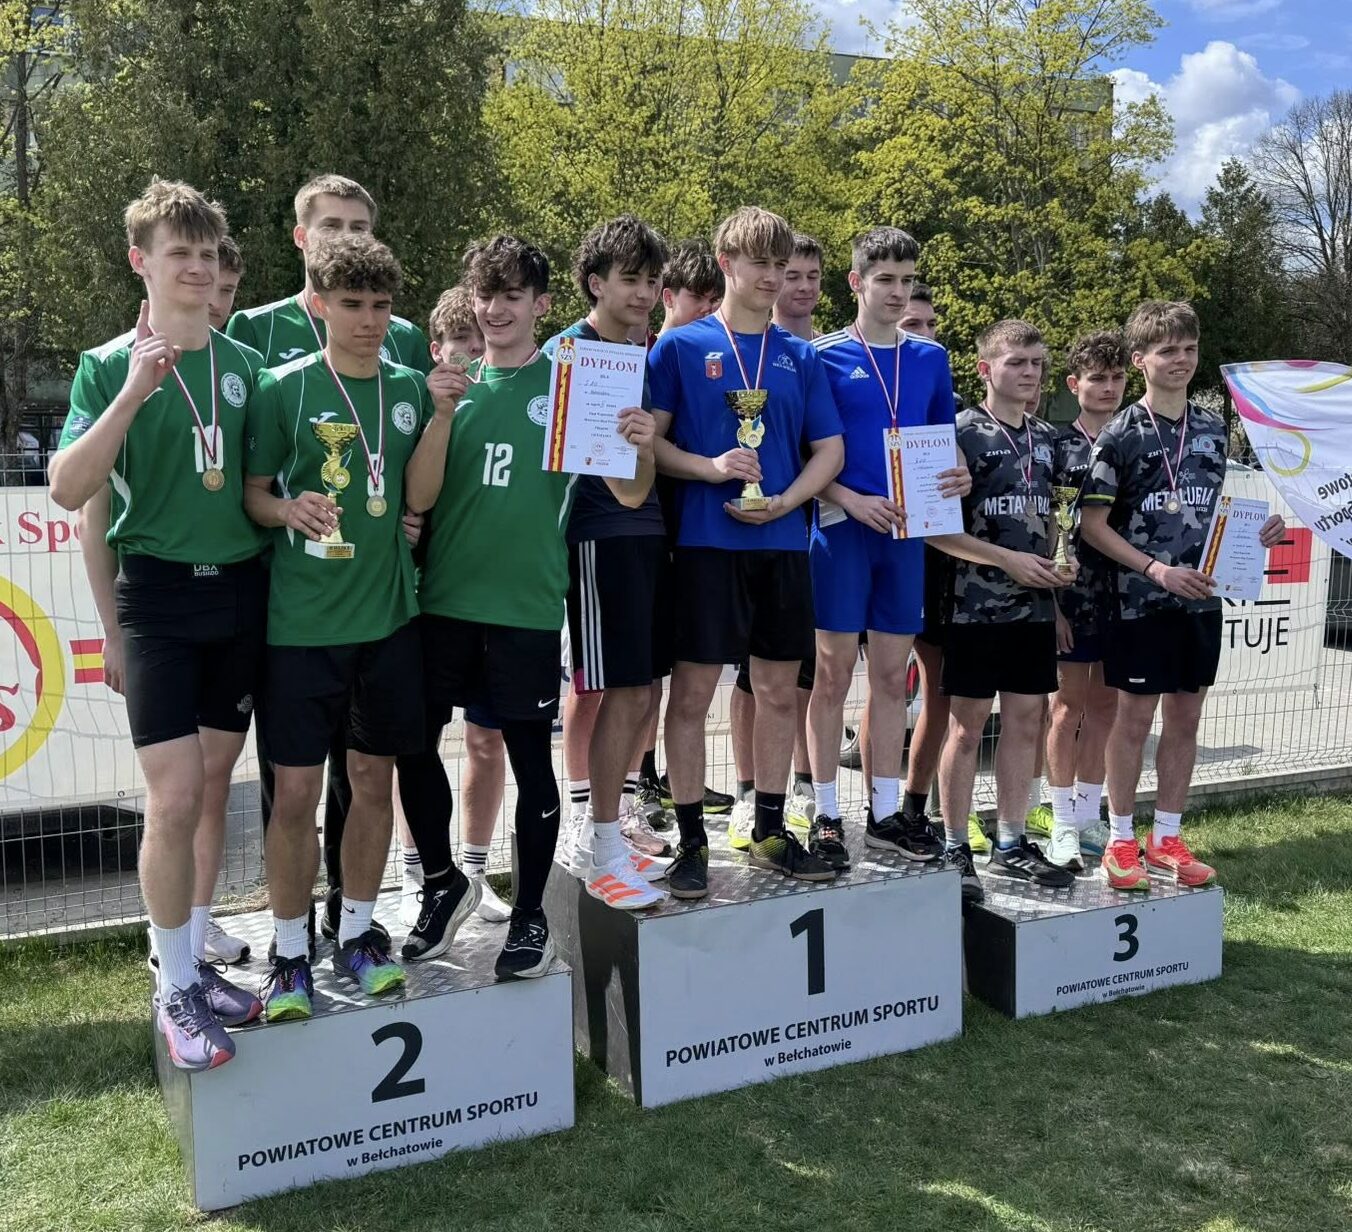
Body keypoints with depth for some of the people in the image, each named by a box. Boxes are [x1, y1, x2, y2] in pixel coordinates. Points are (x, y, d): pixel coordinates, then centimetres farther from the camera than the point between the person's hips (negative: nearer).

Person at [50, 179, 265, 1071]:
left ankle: (196, 965, 25)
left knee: (215, 788, 11)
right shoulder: (109, 366, -1)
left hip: (242, 593, 4)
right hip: (158, 595, -3)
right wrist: (133, 394, -20)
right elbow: (72, 493, -13)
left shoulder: (246, 365, 7)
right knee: (175, 798, -9)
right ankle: (174, 992, 8)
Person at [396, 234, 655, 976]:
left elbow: (629, 496, -2)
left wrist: (642, 449, -23)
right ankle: (442, 884, 30)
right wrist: (442, 413, -18)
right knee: (414, 743, 7)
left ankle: (530, 915, 20)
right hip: (442, 599, 3)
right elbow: (419, 498, -5)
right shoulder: (451, 382, 5)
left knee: (530, 757, 3)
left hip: (525, 607, -2)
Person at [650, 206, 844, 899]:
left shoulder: (800, 357, 12)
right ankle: (691, 841, 10)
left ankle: (770, 833, 23)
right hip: (706, 541, -4)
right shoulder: (681, 347, 2)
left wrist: (784, 502, -8)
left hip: (782, 542, 4)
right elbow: (648, 440, -2)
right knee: (692, 692, -2)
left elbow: (830, 449, 9)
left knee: (779, 692, 9)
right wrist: (711, 468, -18)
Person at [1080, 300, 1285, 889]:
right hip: (1140, 599, -5)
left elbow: (1223, 506, 18)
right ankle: (1121, 840, 15)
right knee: (1134, 717, 2)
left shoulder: (1214, 428, 8)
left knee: (1185, 718, 10)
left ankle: (1167, 838, 22)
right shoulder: (1120, 435, -8)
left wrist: (1259, 530, -3)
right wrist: (1158, 570, -18)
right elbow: (1092, 525, -10)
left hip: (1201, 598, 5)